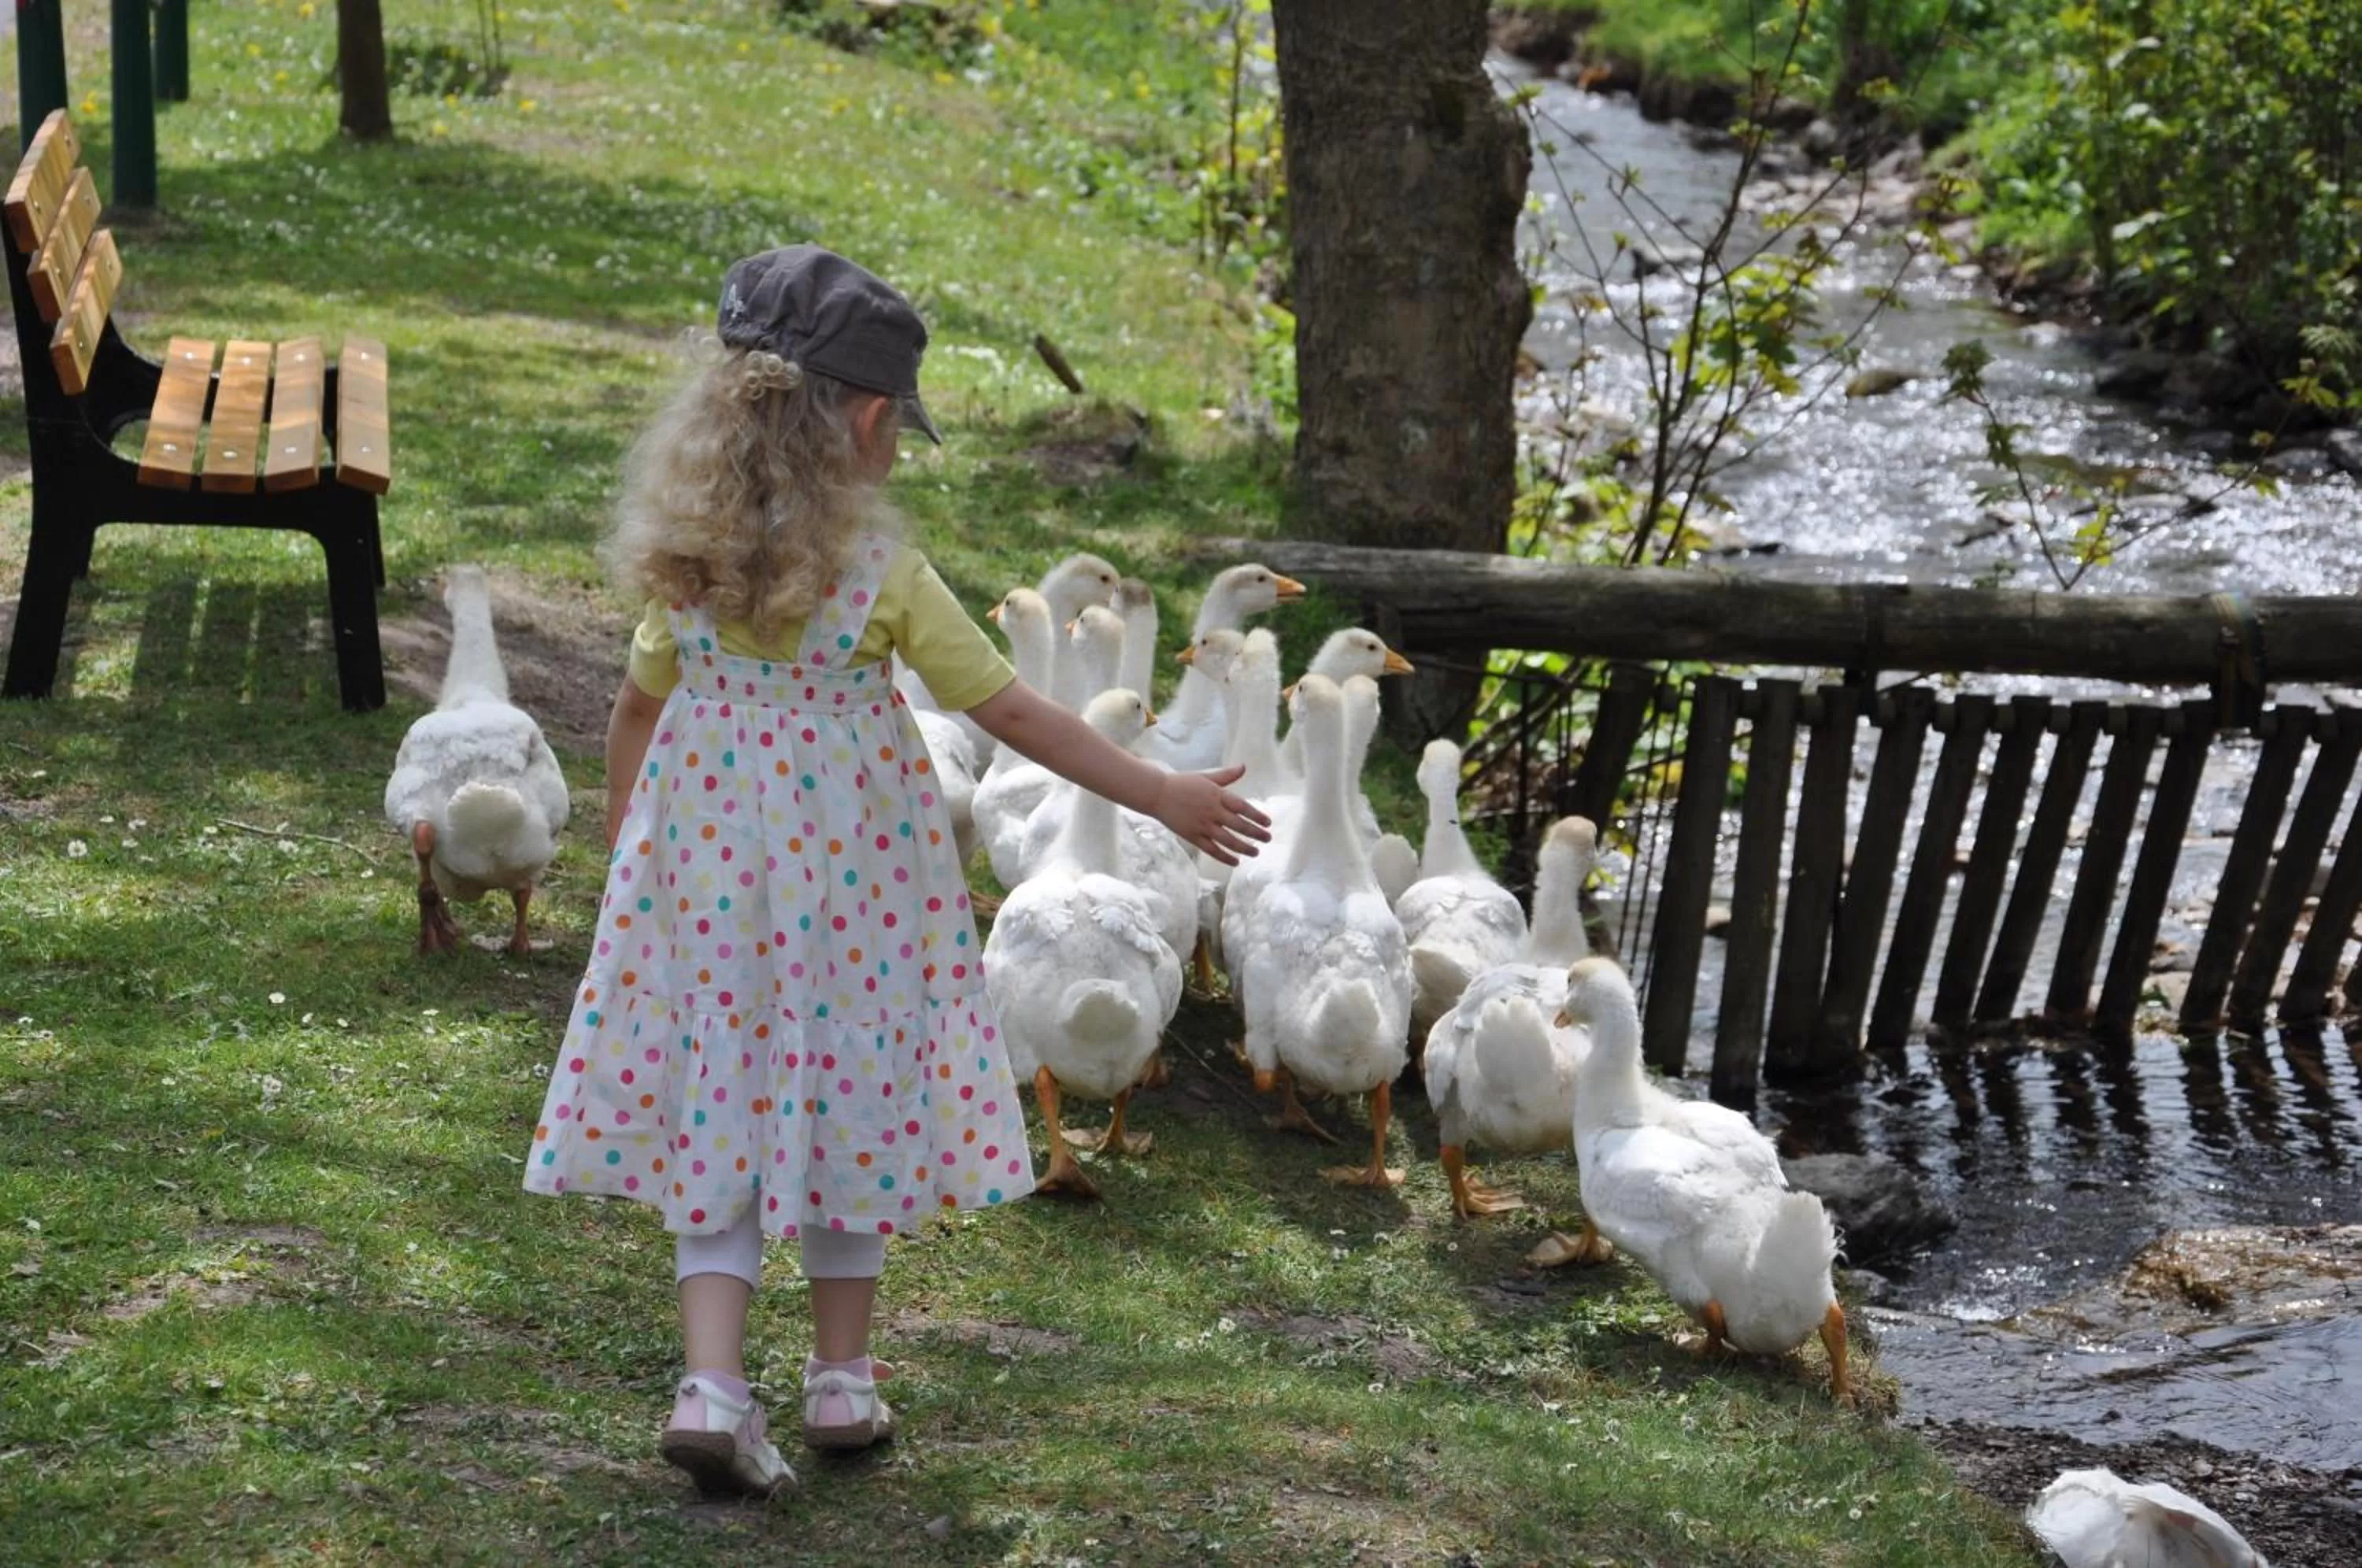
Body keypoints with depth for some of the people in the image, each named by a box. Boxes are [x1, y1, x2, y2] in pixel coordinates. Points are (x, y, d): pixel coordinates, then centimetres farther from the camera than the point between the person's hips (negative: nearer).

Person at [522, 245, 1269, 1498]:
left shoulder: (691, 558, -2)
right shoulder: (885, 575, -14)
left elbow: (636, 710, 10)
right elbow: (1016, 716, -10)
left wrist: (620, 846, 27)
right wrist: (1163, 797, -1)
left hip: (705, 866, 3)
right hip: (848, 875, -3)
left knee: (718, 1106, 8)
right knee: (849, 1090, 13)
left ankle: (713, 1384, -5)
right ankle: (841, 1377, 24)